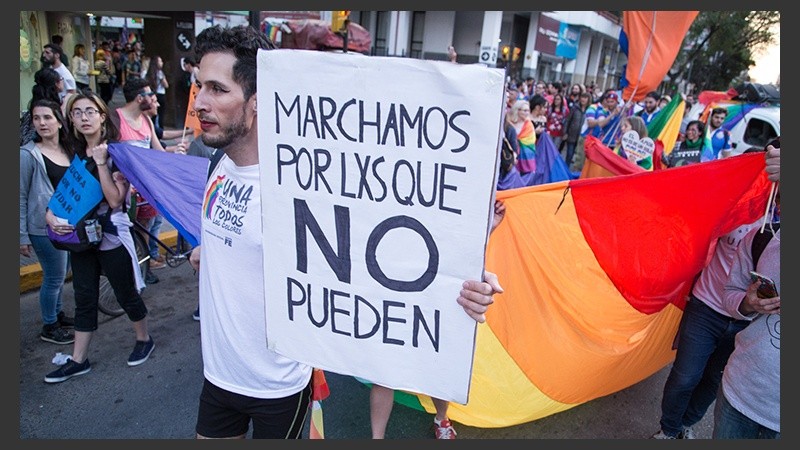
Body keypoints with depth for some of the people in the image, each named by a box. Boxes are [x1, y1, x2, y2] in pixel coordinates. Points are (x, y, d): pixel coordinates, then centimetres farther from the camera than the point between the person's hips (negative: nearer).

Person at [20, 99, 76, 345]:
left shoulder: (69, 150, 7)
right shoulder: (28, 154, -11)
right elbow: (21, 197, -9)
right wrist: (22, 236, -9)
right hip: (44, 227, -6)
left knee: (58, 275, 18)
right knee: (54, 277, 3)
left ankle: (57, 313, 37)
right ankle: (49, 327, 20)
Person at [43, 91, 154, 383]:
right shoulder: (74, 154, 6)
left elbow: (115, 199, -19)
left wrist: (101, 162, -22)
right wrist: (50, 214, -6)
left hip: (111, 235, -5)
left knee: (126, 294, 8)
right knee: (84, 299, 11)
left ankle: (144, 340, 30)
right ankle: (78, 360, 22)